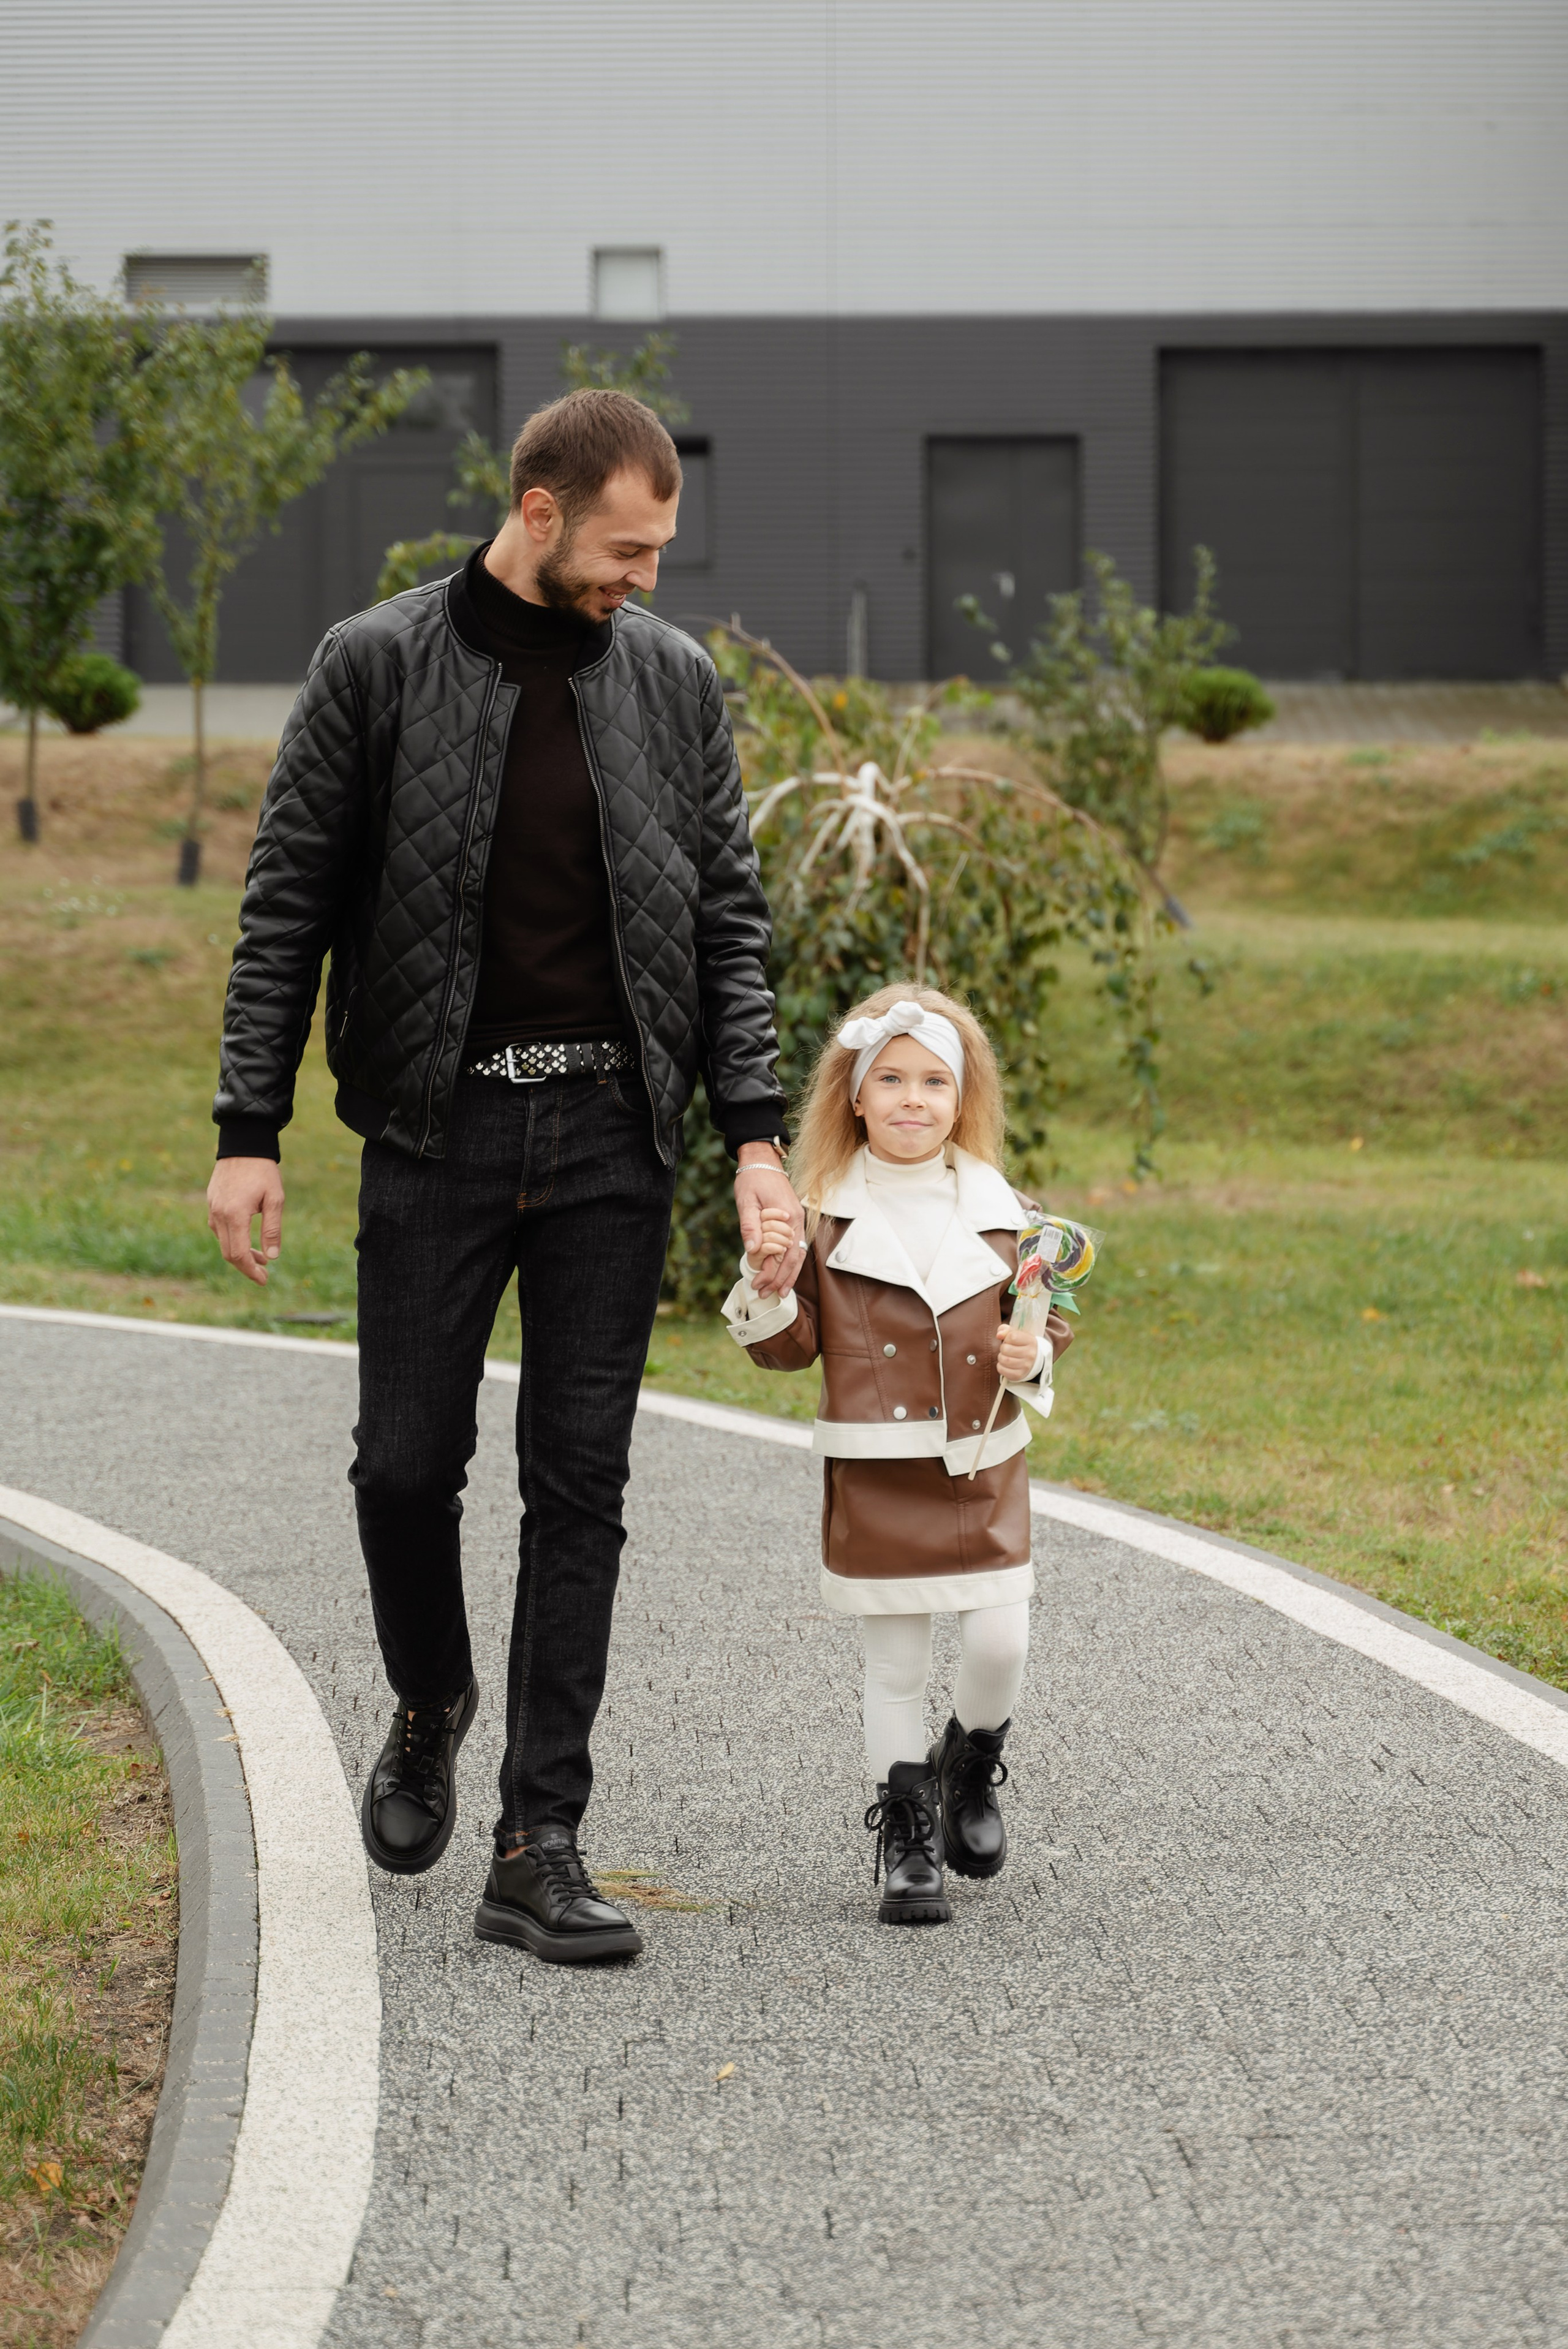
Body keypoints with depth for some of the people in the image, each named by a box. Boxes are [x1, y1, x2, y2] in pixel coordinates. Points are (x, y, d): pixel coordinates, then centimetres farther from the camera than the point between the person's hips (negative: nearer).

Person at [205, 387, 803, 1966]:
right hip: (438, 1124, -2)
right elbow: (287, 906, 0)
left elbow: (728, 920, 8)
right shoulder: (378, 667, -3)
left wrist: (755, 1136, -2)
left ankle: (538, 1848, 1)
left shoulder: (674, 680, 5)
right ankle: (430, 1710, 33)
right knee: (408, 1463, 2)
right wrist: (248, 1133, -6)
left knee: (580, 1485, -1)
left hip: (611, 1136, 2)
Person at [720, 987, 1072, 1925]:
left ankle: (971, 1767, 25)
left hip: (983, 1472, 1)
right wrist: (769, 1286, -16)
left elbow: (1048, 1324, 13)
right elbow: (790, 1348, 2)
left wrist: (1033, 1360, -9)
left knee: (1000, 1644, -5)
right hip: (874, 1479, -1)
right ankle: (908, 1838, 14)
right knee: (896, 1666, 3)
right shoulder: (823, 1216, -1)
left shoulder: (1004, 1215, 4)